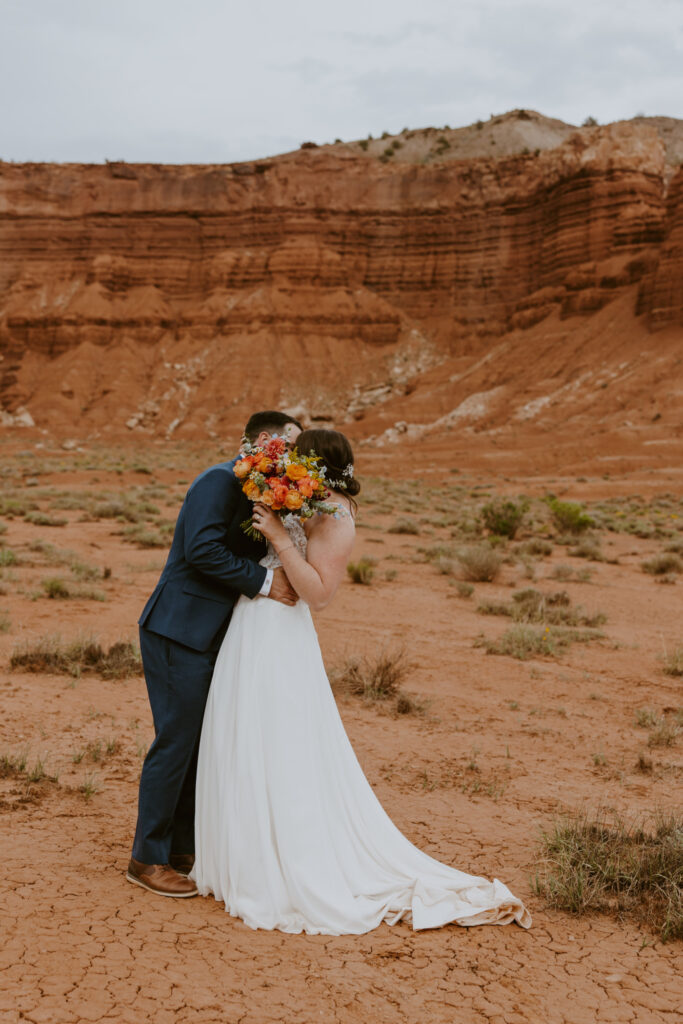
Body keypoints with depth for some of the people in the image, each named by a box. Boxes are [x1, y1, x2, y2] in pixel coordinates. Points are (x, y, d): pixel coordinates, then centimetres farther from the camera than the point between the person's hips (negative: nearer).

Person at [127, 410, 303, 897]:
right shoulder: (221, 480, -13)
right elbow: (201, 548, -25)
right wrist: (264, 580, -20)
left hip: (209, 637, 9)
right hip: (180, 633, -9)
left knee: (202, 744, 14)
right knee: (176, 741, -2)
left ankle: (182, 848, 26)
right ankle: (148, 859, 11)